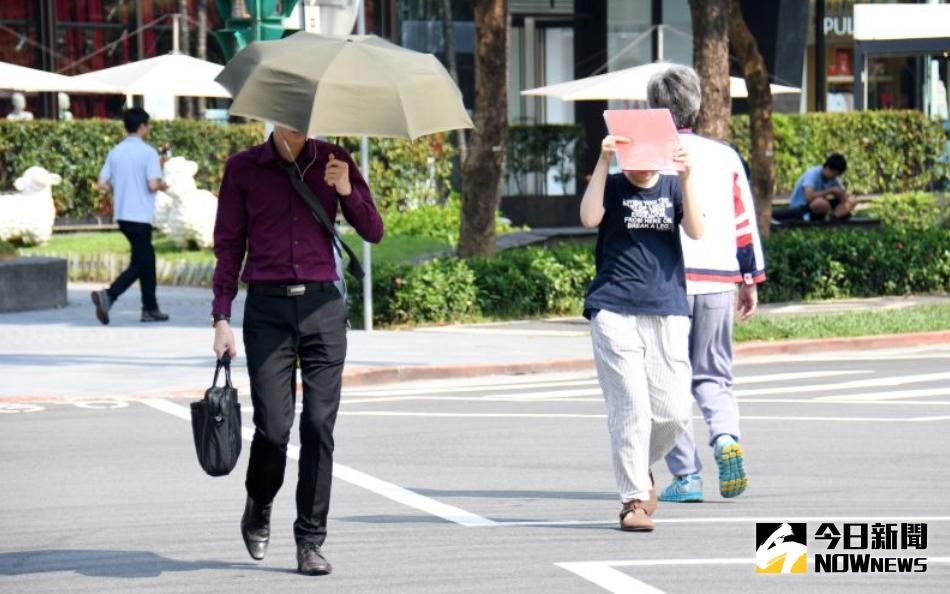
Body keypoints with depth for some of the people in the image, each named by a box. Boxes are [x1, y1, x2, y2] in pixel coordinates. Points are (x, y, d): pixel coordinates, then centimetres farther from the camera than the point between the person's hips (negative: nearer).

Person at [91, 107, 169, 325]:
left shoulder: (115, 152, 7)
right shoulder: (148, 152, -12)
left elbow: (103, 184, 3)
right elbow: (153, 184, -19)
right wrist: (162, 186, 3)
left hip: (122, 215, 7)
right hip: (141, 216, -7)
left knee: (147, 259, 17)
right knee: (139, 264, -3)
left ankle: (150, 309, 19)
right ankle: (108, 295, -23)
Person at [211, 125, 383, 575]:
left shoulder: (333, 162, 9)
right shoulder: (244, 169, 6)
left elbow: (373, 232, 9)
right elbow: (228, 246, 9)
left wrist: (346, 190, -10)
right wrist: (221, 318, 2)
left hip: (322, 306, 1)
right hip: (268, 309, -1)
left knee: (319, 427, -4)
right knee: (273, 427, -7)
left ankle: (311, 542, 2)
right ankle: (258, 510, 22)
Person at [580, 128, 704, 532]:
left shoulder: (672, 188, 14)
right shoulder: (613, 187, 8)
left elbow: (696, 230, -3)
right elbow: (589, 218, -13)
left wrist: (686, 177, -12)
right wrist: (603, 162, -15)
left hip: (668, 311, 3)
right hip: (614, 312, -3)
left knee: (674, 411, -2)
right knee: (630, 407, -9)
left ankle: (640, 469, 27)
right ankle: (633, 498, -3)